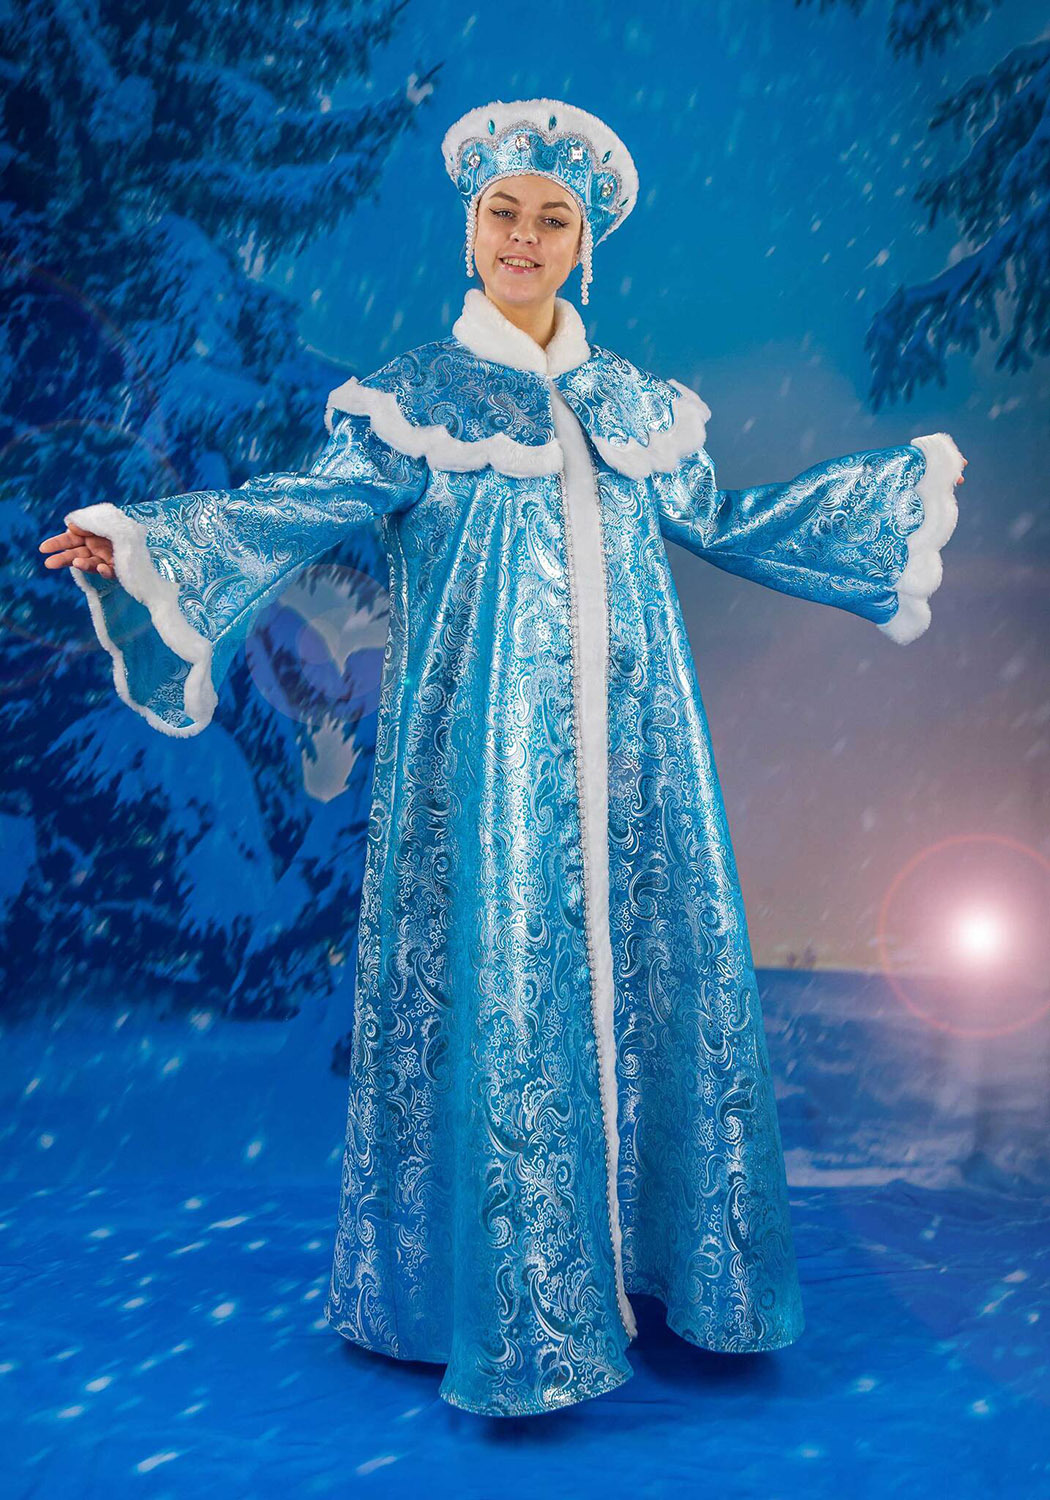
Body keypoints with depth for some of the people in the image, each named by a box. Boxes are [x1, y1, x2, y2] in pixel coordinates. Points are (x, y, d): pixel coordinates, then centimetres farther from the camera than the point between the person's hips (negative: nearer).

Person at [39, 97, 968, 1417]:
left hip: (628, 741, 5)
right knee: (500, 988, -1)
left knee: (653, 973, 8)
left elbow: (721, 521, 23)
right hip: (487, 746, -4)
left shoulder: (635, 401, 14)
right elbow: (305, 505, -7)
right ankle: (514, 1304, 16)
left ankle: (655, 1249, 27)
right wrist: (139, 543, -22)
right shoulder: (415, 398, 3)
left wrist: (906, 484, 30)